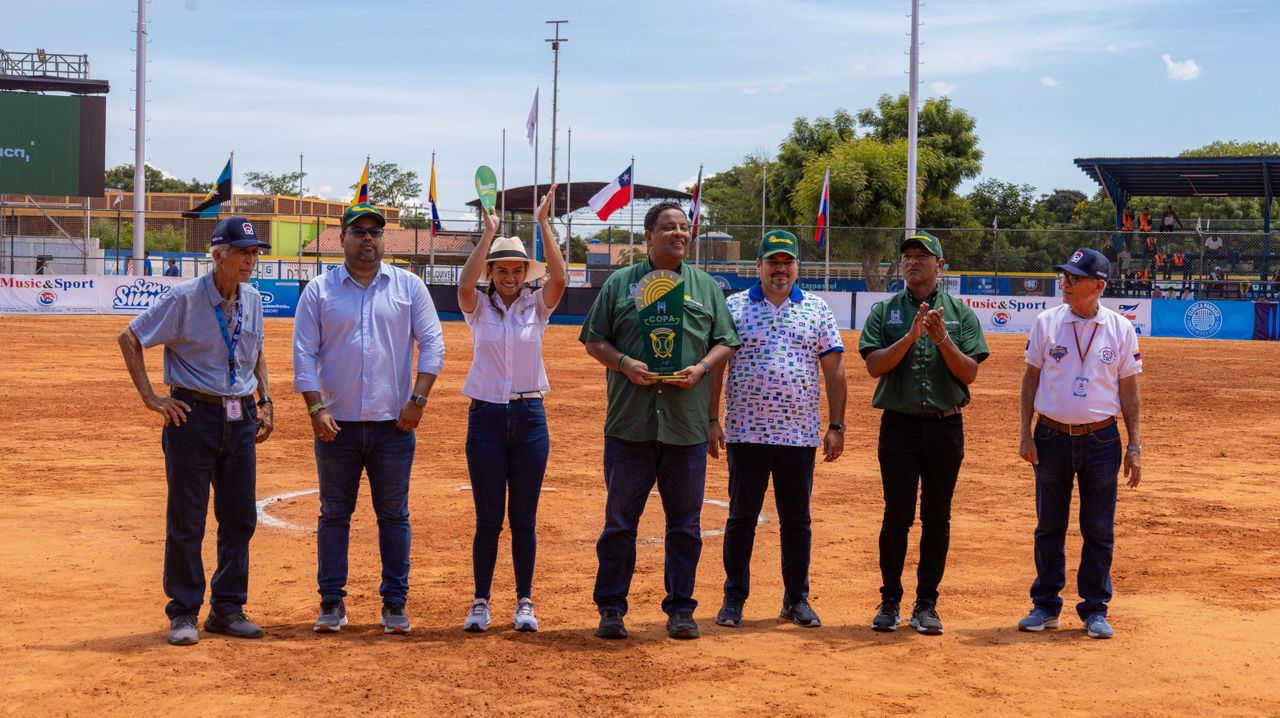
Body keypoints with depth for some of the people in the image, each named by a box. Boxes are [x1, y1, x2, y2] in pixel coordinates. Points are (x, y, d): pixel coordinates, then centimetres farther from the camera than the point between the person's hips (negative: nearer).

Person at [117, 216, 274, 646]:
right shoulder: (185, 299, -11)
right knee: (186, 521, 0)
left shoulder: (252, 301, 7)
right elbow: (130, 339, -7)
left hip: (241, 418, 6)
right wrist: (150, 398, -10)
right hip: (194, 414, -6)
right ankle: (183, 613, 10)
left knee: (240, 518, 8)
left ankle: (227, 609, 20)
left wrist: (265, 401, 13)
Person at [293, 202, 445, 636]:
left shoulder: (408, 287, 5)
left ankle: (395, 603, 13)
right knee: (334, 514, 6)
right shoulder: (319, 290, 4)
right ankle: (332, 602, 14)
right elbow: (304, 354, 1)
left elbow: (432, 345, 3)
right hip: (337, 425, 0)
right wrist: (316, 408, -9)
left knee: (394, 515, 5)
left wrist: (418, 399, -7)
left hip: (394, 424, 0)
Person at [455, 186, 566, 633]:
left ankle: (525, 603, 15)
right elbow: (465, 283, -19)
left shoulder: (537, 307, 3)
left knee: (524, 519, 6)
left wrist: (543, 223, -21)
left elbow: (558, 278, -16)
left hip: (529, 417, 1)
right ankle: (480, 603, 12)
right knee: (488, 519, 3)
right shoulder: (478, 309, 2)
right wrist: (488, 232, -23)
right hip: (486, 417, 0)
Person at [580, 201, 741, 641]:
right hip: (629, 422, -1)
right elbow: (594, 340, 7)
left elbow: (725, 342, 11)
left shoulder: (706, 286, 11)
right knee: (620, 520, 3)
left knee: (685, 523, 6)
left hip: (687, 425, 1)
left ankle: (680, 609, 16)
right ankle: (611, 608, 13)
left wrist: (700, 369, -8)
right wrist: (624, 364, -11)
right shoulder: (620, 283, 7)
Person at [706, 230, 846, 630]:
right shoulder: (734, 308, 3)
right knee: (742, 517, 4)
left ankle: (797, 600, 18)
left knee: (797, 519, 8)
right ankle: (734, 598, 13)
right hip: (747, 432, -1)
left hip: (800, 433, 2)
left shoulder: (816, 309, 7)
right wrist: (712, 421, -6)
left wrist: (836, 426, 1)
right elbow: (714, 367, 1)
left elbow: (834, 369, 7)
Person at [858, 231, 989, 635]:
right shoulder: (885, 312, 7)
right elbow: (875, 366, -5)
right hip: (899, 424, -1)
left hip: (946, 427, 1)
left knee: (937, 518, 5)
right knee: (897, 515, -1)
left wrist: (943, 340, -16)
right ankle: (890, 601, 11)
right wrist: (911, 336, -17)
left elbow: (970, 373, -1)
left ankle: (926, 604, 13)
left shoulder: (960, 314, 7)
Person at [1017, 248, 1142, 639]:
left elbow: (1129, 389, 4)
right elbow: (1031, 378, 5)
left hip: (1101, 441, 0)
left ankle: (1095, 609, 16)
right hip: (1052, 437, 0)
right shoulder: (1046, 323, 0)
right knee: (1049, 526, 7)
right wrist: (1025, 432, -2)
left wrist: (1135, 446, 0)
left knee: (1099, 530, 5)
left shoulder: (1121, 329, 0)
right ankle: (1045, 606, 18)